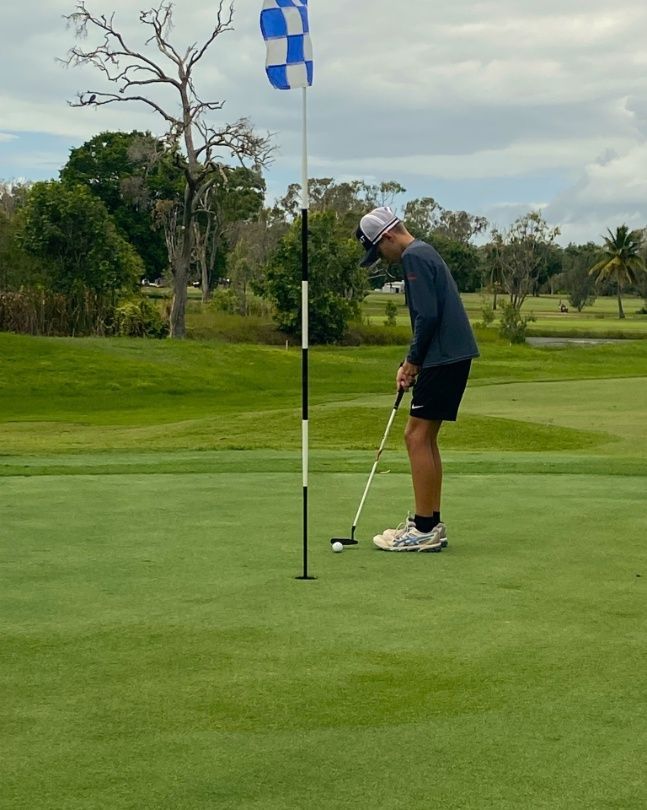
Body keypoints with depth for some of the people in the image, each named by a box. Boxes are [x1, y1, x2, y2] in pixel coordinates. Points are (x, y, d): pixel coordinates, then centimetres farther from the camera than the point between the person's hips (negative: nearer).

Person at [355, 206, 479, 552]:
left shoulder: (414, 257, -11)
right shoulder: (423, 253, 21)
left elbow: (428, 315, -20)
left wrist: (413, 361, -8)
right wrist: (409, 363, 16)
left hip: (444, 358, -10)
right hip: (451, 355, 10)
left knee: (417, 436, -7)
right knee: (424, 437, 13)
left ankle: (424, 530, -4)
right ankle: (431, 524, 17)